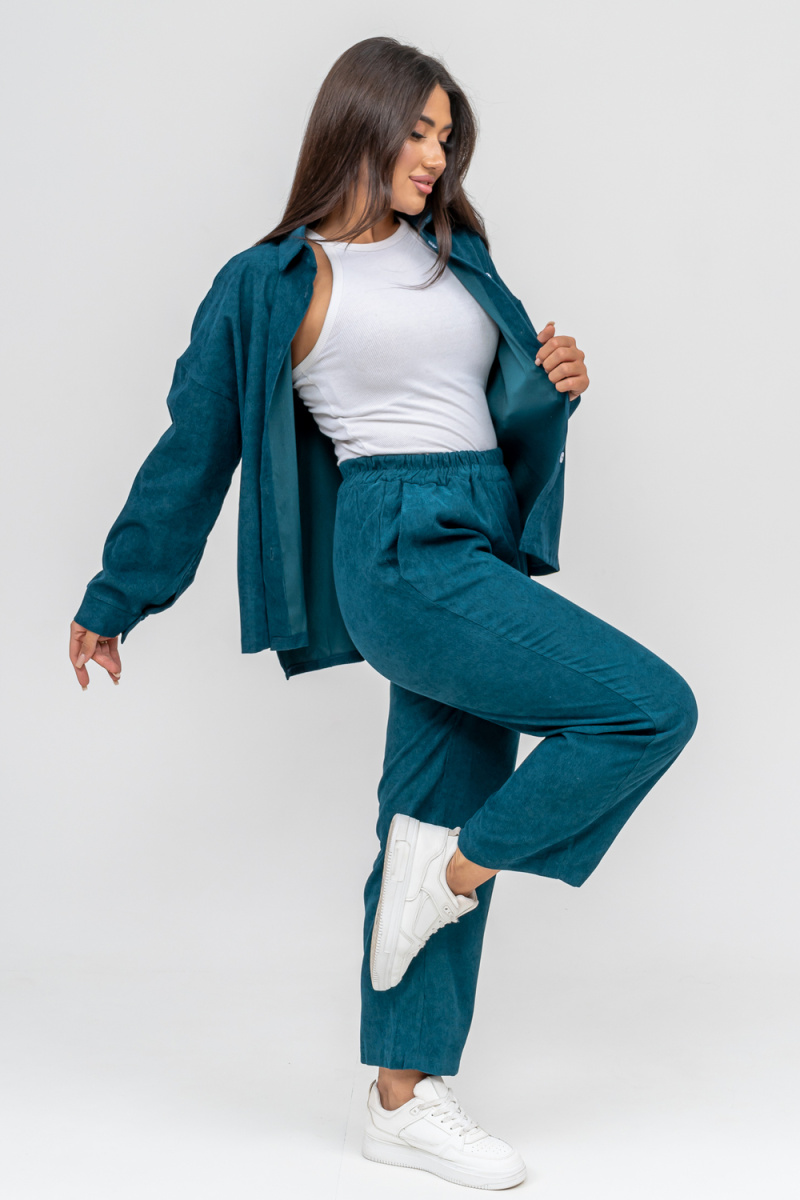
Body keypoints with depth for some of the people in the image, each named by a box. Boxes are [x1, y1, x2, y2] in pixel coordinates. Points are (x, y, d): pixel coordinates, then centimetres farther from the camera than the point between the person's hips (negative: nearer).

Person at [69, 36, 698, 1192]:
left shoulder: (454, 252, 15)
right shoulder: (271, 285, -1)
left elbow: (508, 411, 19)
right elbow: (194, 450, 4)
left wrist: (556, 385, -6)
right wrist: (112, 603, 11)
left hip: (479, 554, 7)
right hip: (402, 553, -6)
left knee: (440, 820, 9)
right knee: (651, 706, -15)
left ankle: (406, 1098, 21)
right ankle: (453, 871, 1)